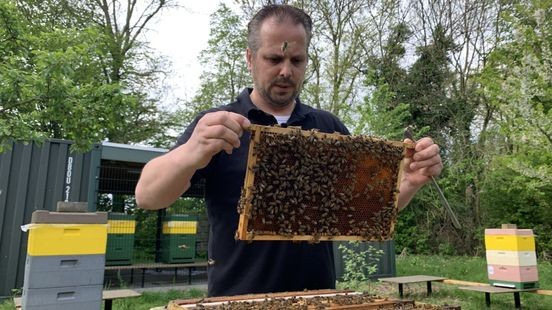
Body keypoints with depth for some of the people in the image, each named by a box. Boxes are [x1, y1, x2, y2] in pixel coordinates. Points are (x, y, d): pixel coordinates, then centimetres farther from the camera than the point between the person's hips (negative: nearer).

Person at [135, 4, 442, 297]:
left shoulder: (329, 126, 3)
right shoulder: (214, 126, -6)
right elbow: (147, 195, -16)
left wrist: (413, 180, -15)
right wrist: (192, 154, -37)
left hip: (319, 296, 3)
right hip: (238, 298, -2)